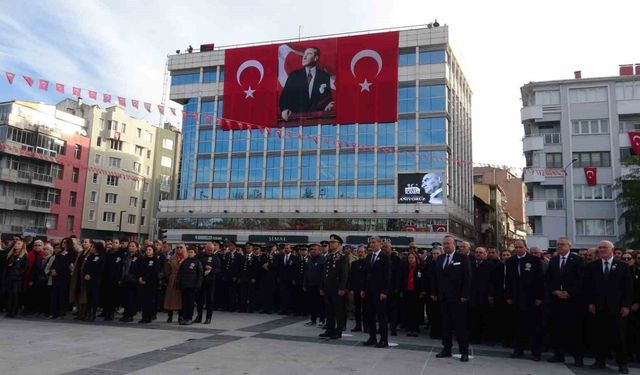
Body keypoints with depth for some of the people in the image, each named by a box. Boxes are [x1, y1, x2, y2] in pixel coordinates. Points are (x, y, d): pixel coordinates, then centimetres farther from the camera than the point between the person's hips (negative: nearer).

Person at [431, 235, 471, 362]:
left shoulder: (462, 258, -3)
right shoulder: (440, 259, 12)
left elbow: (467, 278, -7)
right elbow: (435, 277, 14)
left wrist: (465, 295, -13)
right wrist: (434, 293, 8)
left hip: (457, 298, -5)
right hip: (443, 298, 5)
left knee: (460, 325, 0)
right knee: (446, 324, 9)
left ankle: (464, 351, 7)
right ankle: (446, 349, 17)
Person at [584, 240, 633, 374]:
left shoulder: (623, 266, 4)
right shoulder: (592, 267, 7)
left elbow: (629, 287, 1)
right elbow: (587, 286, 6)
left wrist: (626, 305, -5)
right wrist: (590, 303, -2)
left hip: (617, 307, -1)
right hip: (599, 307, 1)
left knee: (619, 336, 3)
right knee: (600, 335, 5)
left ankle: (622, 363, 13)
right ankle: (600, 360, 14)